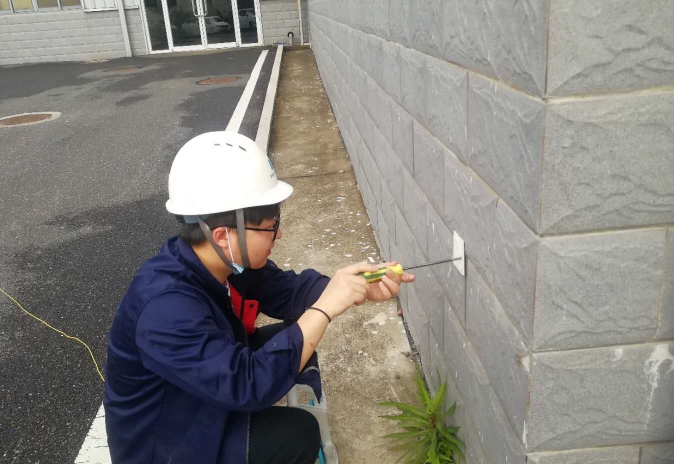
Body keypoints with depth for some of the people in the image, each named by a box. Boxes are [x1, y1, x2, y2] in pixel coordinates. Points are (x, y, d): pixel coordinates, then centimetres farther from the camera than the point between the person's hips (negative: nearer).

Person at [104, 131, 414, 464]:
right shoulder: (166, 308, -38)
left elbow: (289, 291, -3)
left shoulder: (228, 261, -12)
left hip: (209, 396, 8)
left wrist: (360, 289, -19)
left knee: (293, 342, 1)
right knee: (296, 434, -19)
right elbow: (247, 384, -41)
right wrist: (324, 308, -37)